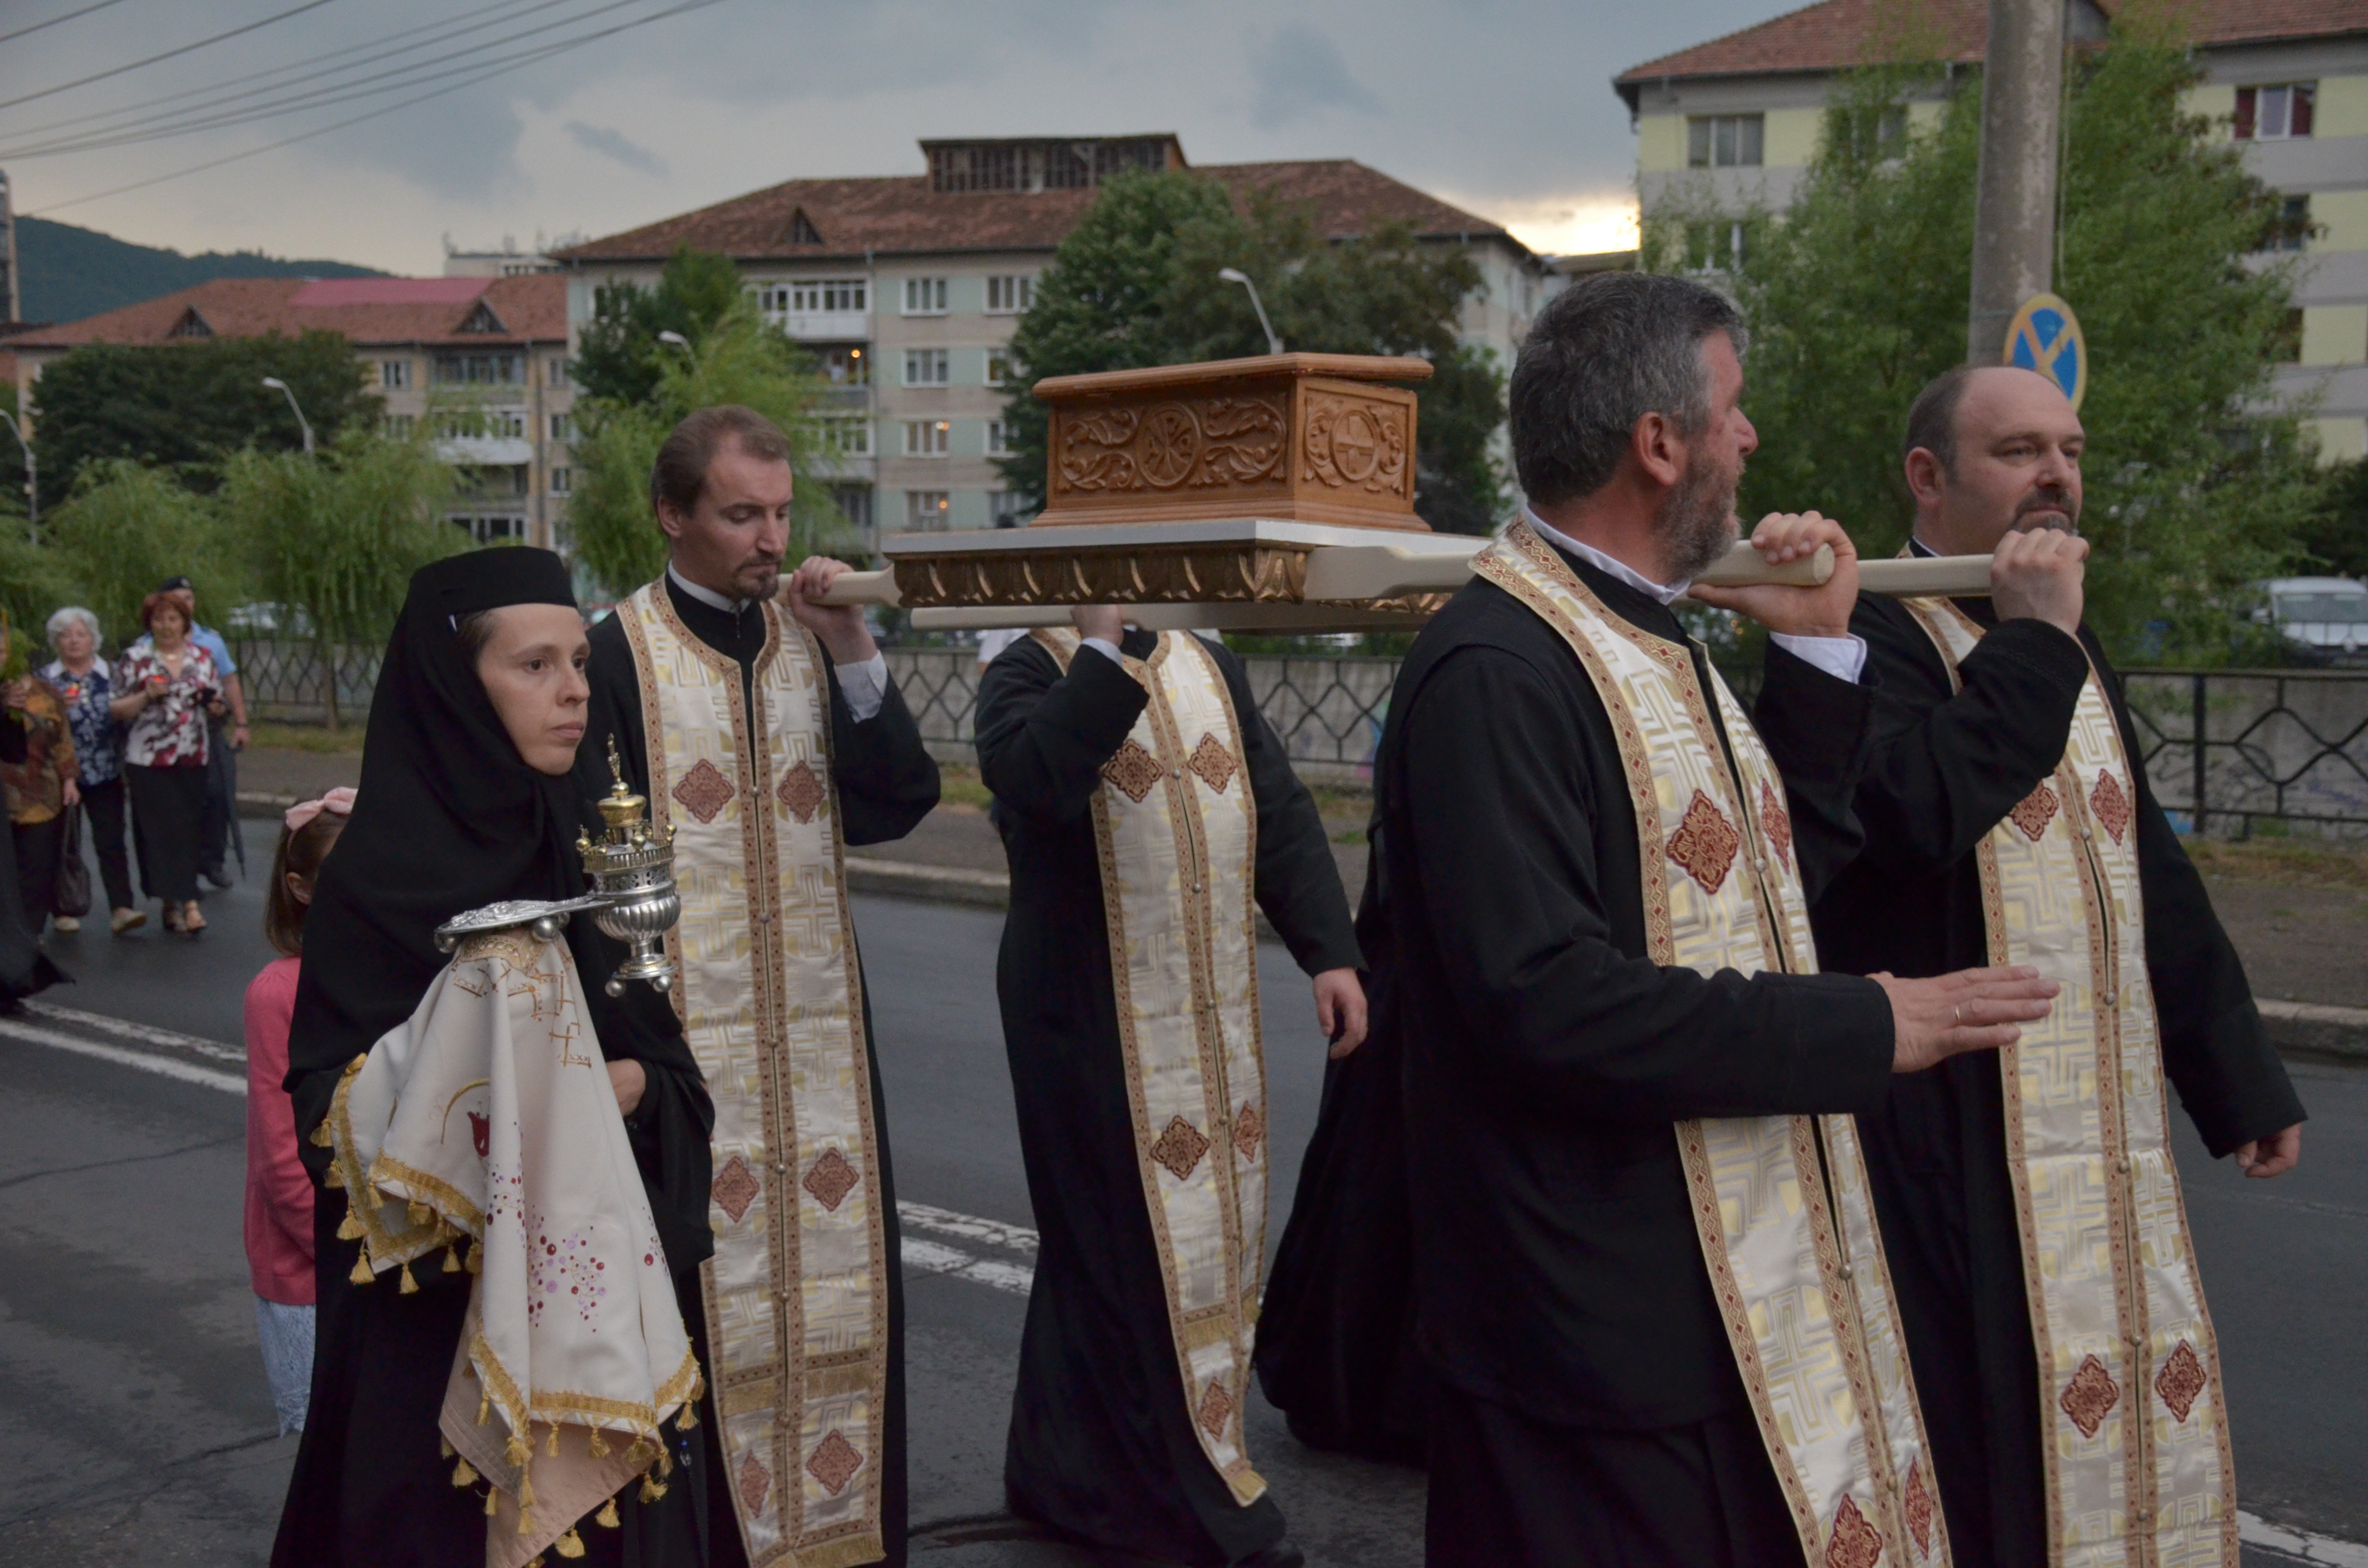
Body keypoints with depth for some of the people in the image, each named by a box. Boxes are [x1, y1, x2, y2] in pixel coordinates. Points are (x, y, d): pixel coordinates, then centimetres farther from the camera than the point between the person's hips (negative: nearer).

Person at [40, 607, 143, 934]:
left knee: (112, 842, -7)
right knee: (64, 844, 6)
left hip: (106, 773, 0)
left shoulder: (112, 675, 6)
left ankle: (121, 909, -13)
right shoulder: (45, 679, 4)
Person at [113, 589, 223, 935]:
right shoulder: (134, 658, 1)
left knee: (189, 831, 4)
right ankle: (188, 903, -10)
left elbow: (217, 704, 16)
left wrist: (214, 704, -6)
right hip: (149, 760, -3)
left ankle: (173, 904, 15)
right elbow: (116, 710, 1)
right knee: (162, 831, -8)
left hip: (192, 759, 3)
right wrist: (146, 696, -15)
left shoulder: (202, 656, 10)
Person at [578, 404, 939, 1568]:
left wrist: (854, 654, -12)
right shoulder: (616, 653, -5)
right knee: (704, 1290, 1)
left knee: (838, 1276, 10)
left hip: (819, 1028, 5)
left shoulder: (814, 636, 9)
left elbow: (900, 804, -1)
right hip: (686, 1035, -4)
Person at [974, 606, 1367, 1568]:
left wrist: (1330, 950, 0)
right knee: (1134, 1243, 1)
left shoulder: (1212, 670, 11)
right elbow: (1037, 776, -28)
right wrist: (1104, 638, -25)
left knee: (1216, 1229, 13)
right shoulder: (1032, 672, -6)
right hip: (1093, 1016, -6)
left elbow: (1284, 816, 8)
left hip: (1217, 1014, 7)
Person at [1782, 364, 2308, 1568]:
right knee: (1984, 1450, 0)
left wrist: (2234, 1072, 23)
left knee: (2133, 1419, 14)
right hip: (1955, 1139, -8)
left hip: (2113, 1136, 8)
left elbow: (2149, 868, 21)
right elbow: (1912, 810, -30)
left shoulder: (2067, 646, 16)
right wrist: (2031, 642, -20)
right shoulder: (1867, 633, -10)